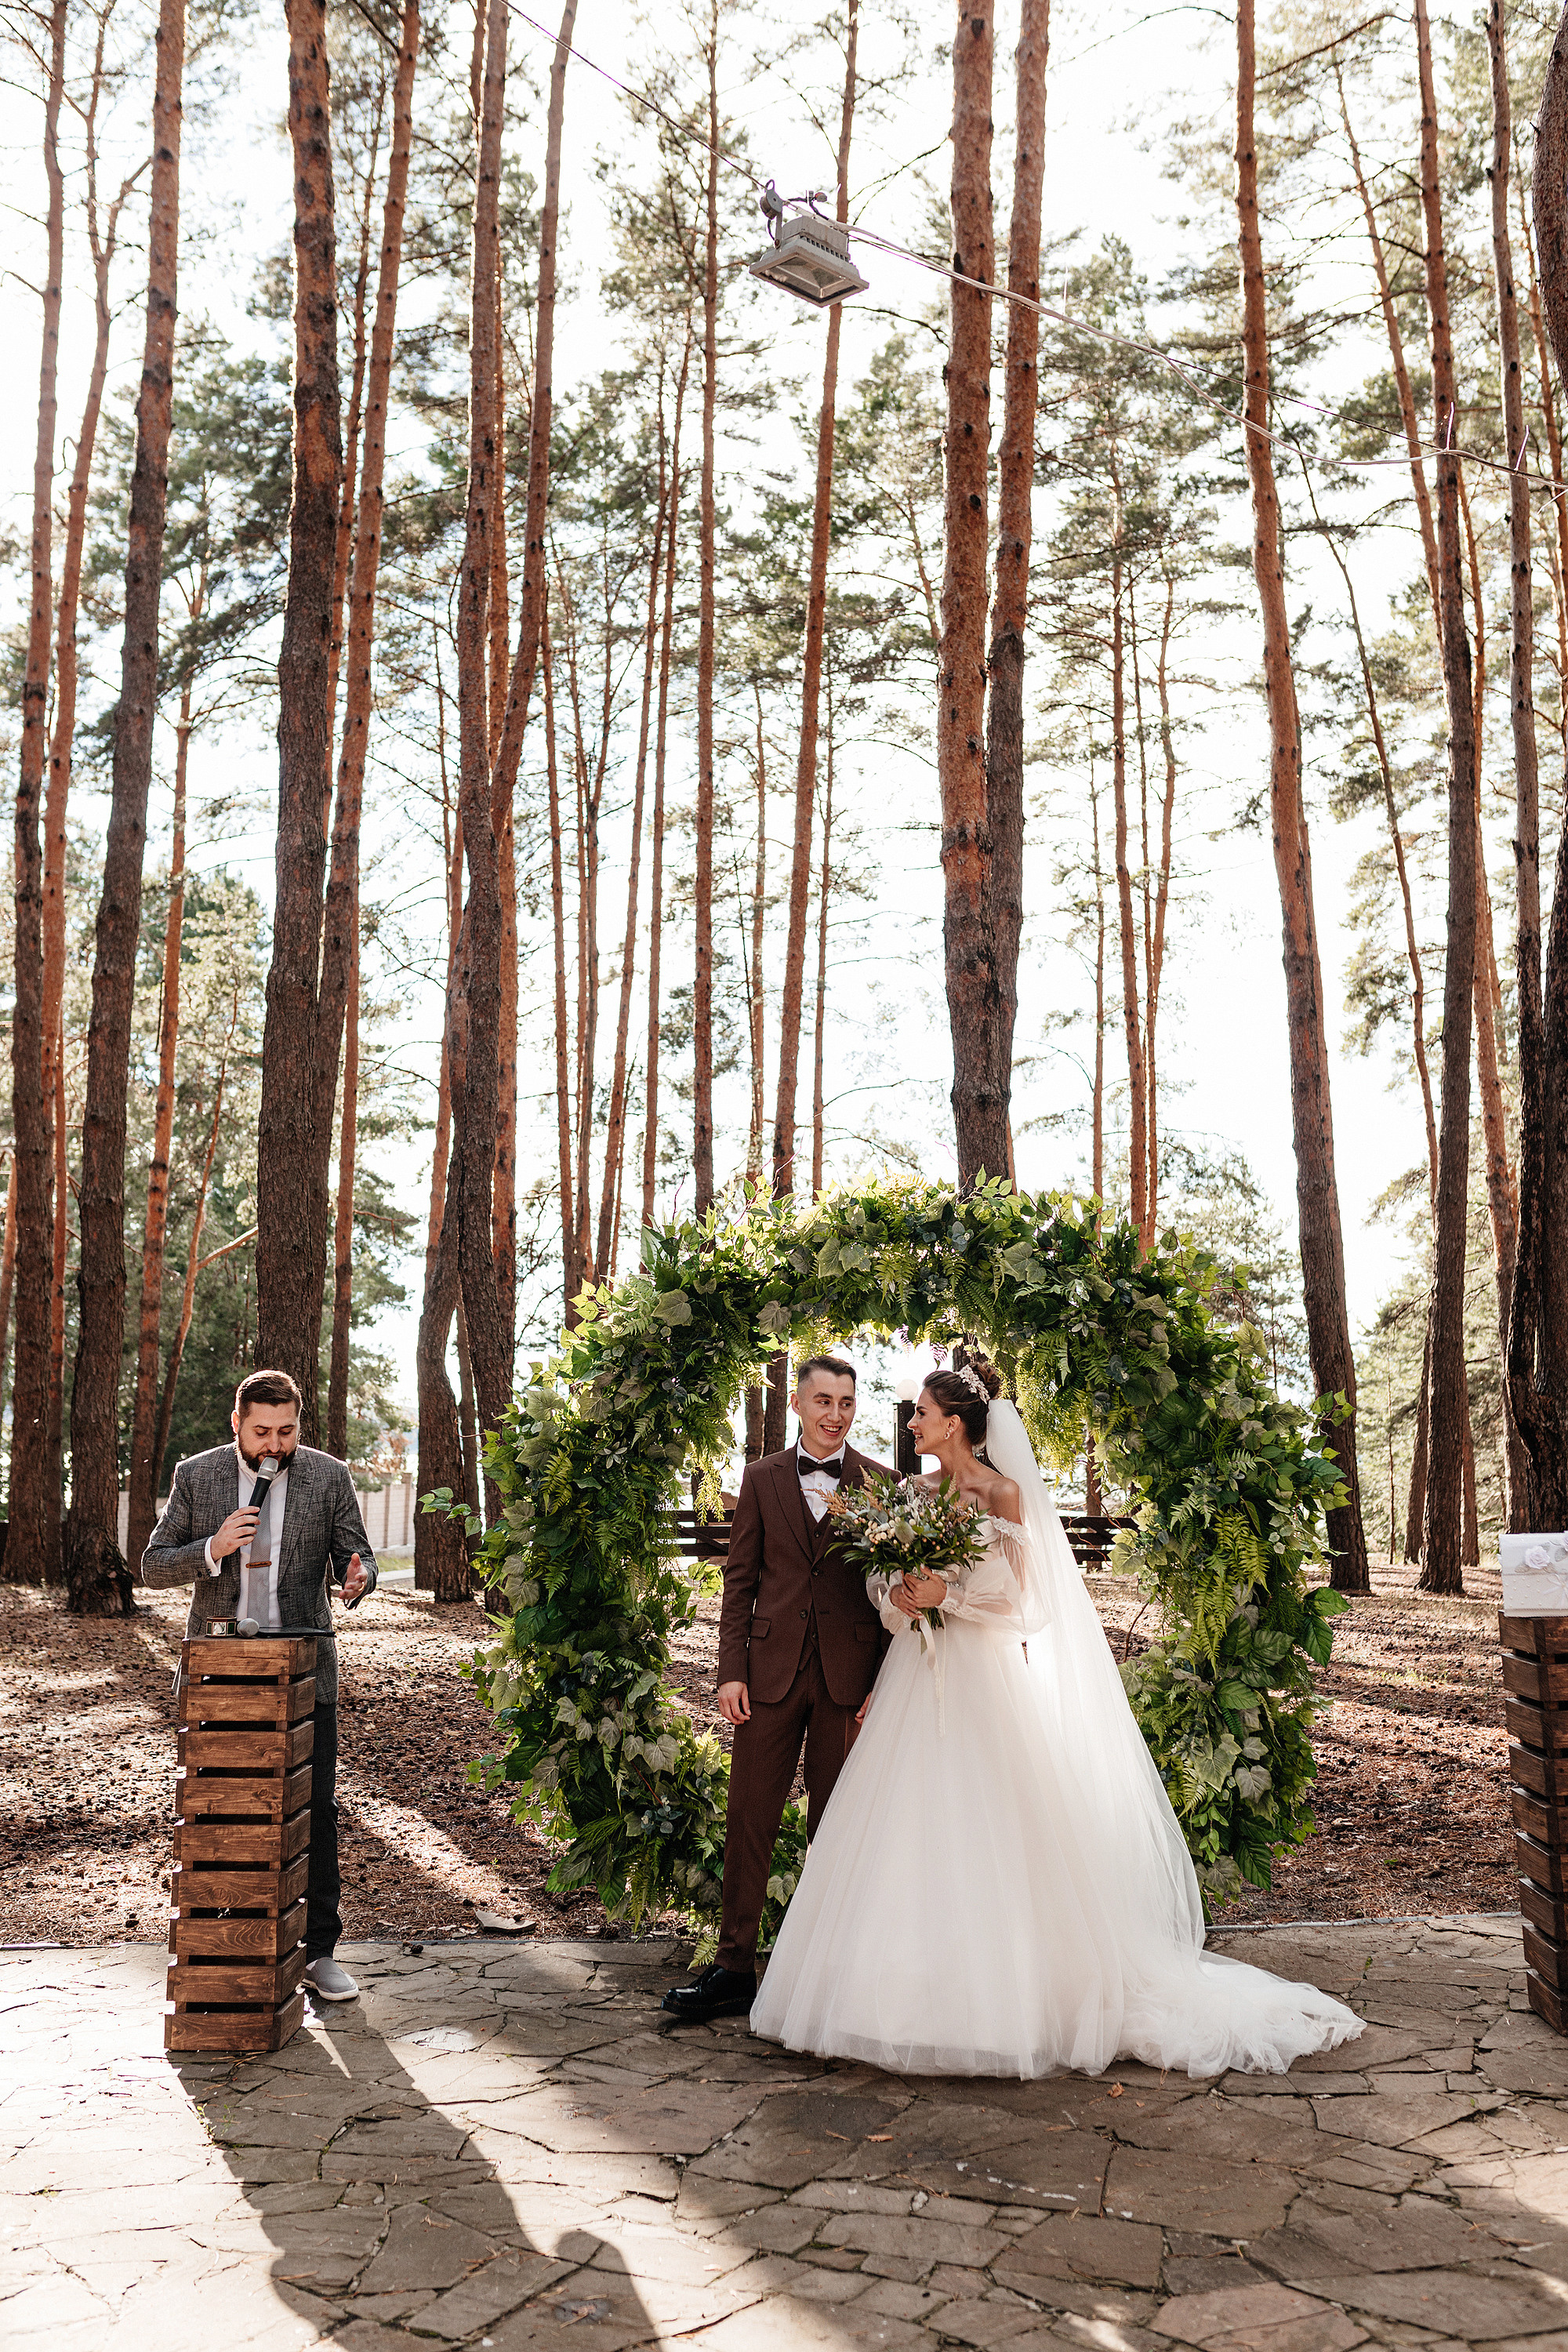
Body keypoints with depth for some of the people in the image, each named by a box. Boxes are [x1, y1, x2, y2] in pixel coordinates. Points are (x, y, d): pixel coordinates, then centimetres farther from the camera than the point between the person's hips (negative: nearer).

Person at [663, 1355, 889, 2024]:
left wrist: (885, 1684, -3)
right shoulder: (762, 1478, 6)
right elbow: (740, 1580, 6)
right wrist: (730, 1672, -1)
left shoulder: (880, 1482, 3)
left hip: (848, 1675, -1)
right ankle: (734, 1969, 11)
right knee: (749, 1819, 3)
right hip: (772, 1669, 1)